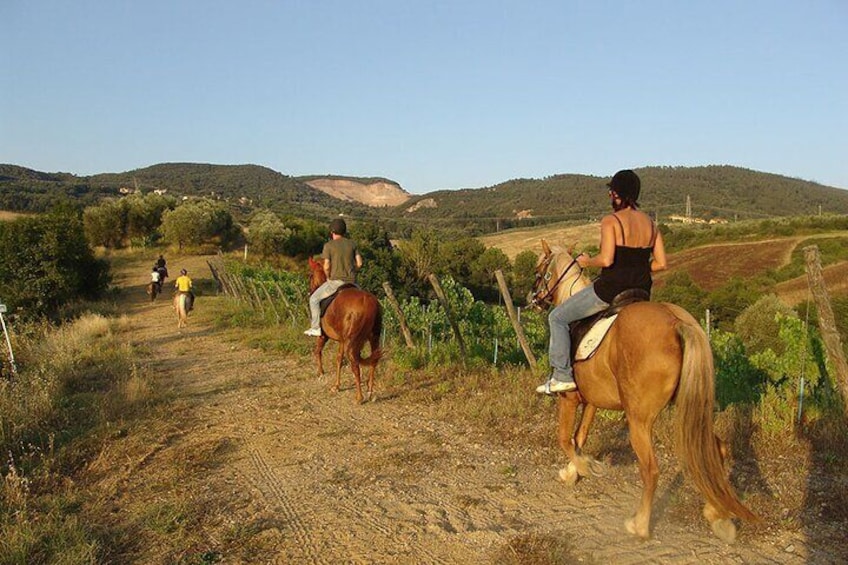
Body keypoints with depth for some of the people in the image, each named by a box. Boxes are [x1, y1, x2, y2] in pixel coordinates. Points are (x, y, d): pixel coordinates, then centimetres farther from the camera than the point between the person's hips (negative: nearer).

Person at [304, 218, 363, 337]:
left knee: (314, 299, 12)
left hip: (336, 281, -4)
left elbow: (326, 266, -10)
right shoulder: (352, 244, 8)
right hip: (351, 281, 4)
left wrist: (329, 278, 7)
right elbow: (359, 263, 3)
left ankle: (316, 328, 7)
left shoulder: (328, 246, -4)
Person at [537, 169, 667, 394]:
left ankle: (562, 375, -1)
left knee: (558, 317, 6)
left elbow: (606, 259, -22)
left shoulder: (610, 221, -11)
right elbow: (660, 263, 6)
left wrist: (587, 261, -3)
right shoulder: (650, 223, 9)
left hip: (610, 288, -7)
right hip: (641, 291, 7)